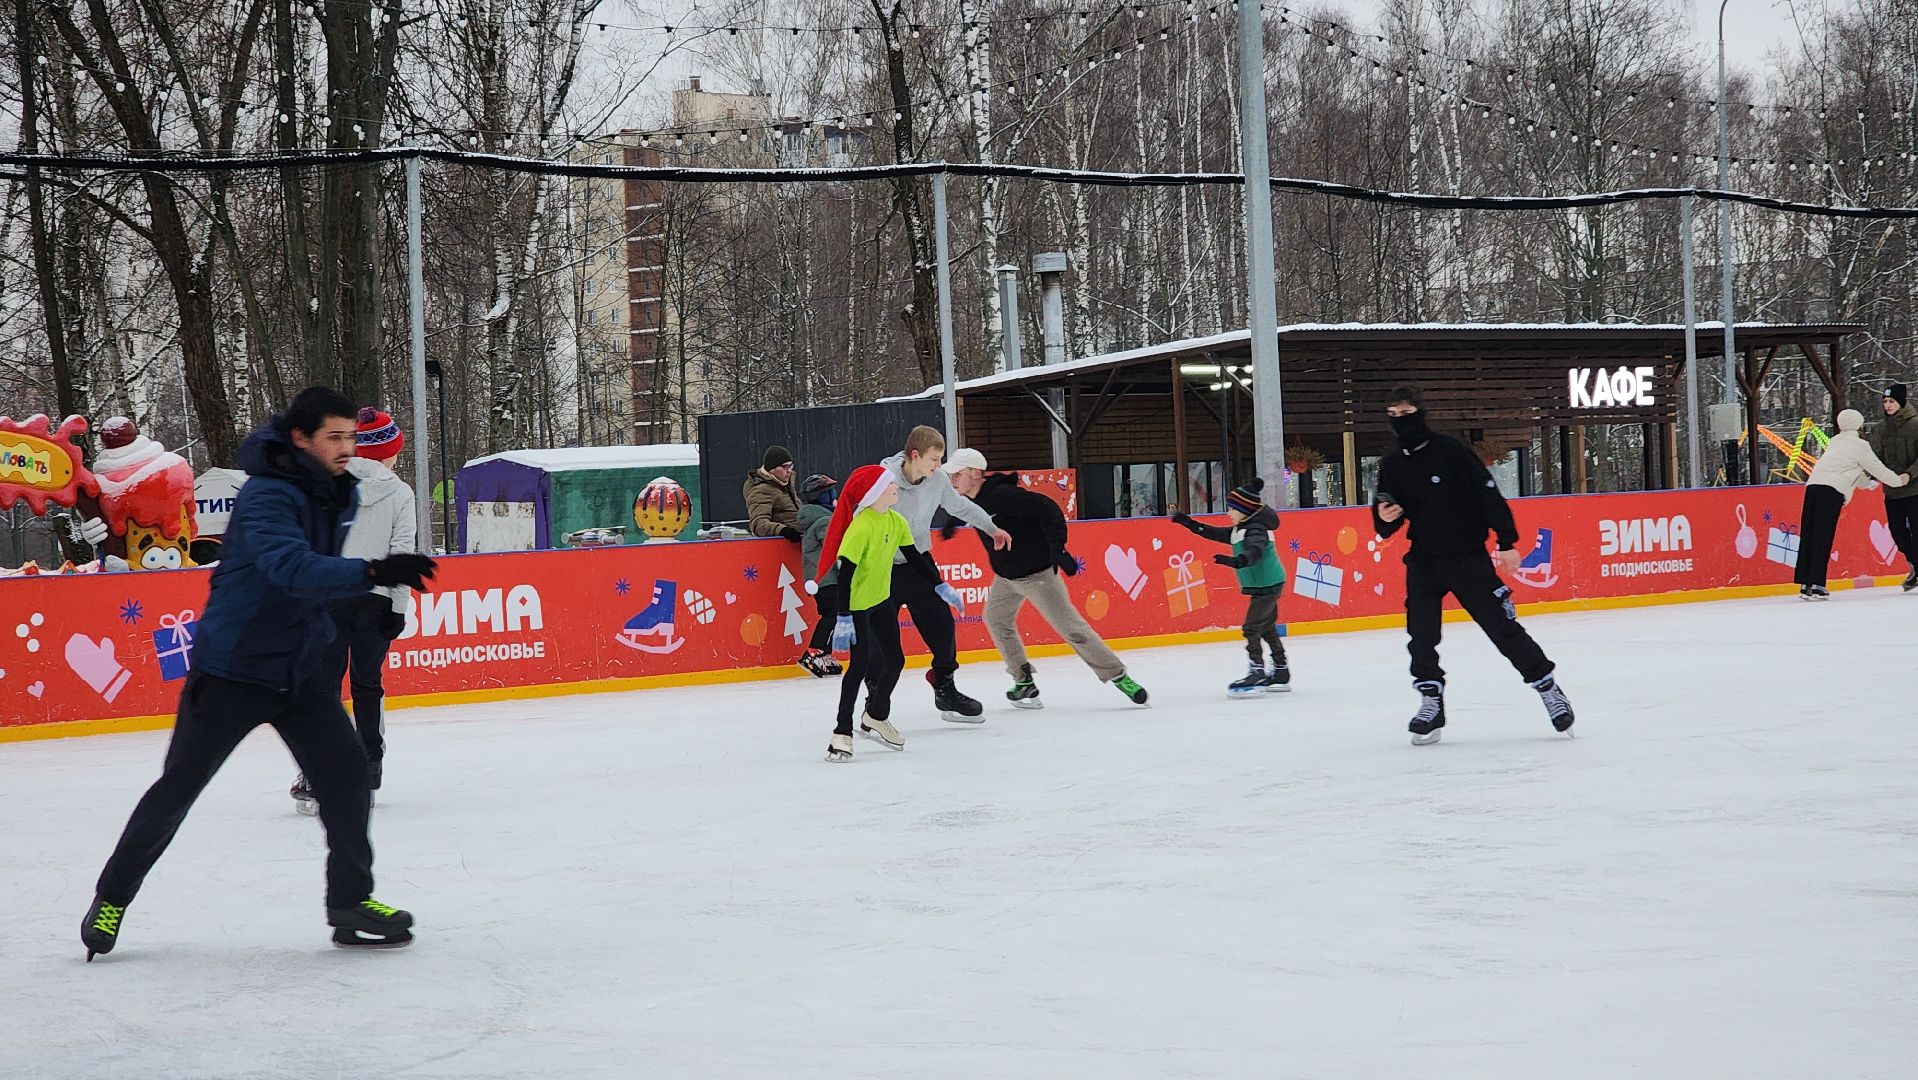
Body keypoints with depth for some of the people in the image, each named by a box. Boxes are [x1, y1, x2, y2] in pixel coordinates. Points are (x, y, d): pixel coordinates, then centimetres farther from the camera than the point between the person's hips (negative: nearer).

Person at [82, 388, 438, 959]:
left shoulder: (339, 493, 2)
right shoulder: (267, 498, -23)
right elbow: (294, 570, -40)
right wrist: (372, 572, -49)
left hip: (300, 668, 7)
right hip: (232, 669, -6)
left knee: (345, 771, -7)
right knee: (178, 787, 4)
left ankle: (351, 901, 3)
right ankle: (112, 898, 21)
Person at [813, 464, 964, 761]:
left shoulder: (896, 522, -1)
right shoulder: (860, 528, -26)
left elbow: (914, 558, 12)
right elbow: (844, 572, -27)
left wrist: (940, 586, 14)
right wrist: (843, 619, -29)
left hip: (881, 600, 8)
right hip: (854, 603, -8)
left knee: (895, 660, 11)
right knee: (860, 665, -13)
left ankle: (876, 717, 33)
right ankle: (842, 733, -5)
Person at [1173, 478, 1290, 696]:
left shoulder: (1256, 529, -20)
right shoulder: (1241, 529, 12)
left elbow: (1255, 551, -38)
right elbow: (1218, 534, 20)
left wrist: (1238, 561, -57)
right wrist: (1192, 524, 16)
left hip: (1267, 585, -11)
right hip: (1262, 585, 11)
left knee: (1252, 628, -12)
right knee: (1267, 629, 16)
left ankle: (1257, 673, -12)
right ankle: (1280, 673, 23)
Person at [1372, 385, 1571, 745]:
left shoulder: (1450, 451, -10)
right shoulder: (1390, 466, 6)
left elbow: (1490, 495, -10)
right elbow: (1387, 526, 13)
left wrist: (1507, 543, -12)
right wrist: (1384, 517, -11)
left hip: (1468, 558, -4)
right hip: (1423, 560, 4)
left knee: (1502, 628, -3)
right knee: (1421, 634, -7)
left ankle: (1549, 688, 9)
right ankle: (1431, 702, 5)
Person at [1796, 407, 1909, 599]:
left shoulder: (1834, 442, 27)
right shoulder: (1860, 445, 7)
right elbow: (1877, 468, 14)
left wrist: (1869, 483, 50)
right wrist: (1898, 481, 30)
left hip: (1813, 485, 6)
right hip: (1832, 490, -6)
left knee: (1808, 536, 4)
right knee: (1823, 538, -6)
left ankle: (1805, 584, 4)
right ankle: (1816, 585, -11)